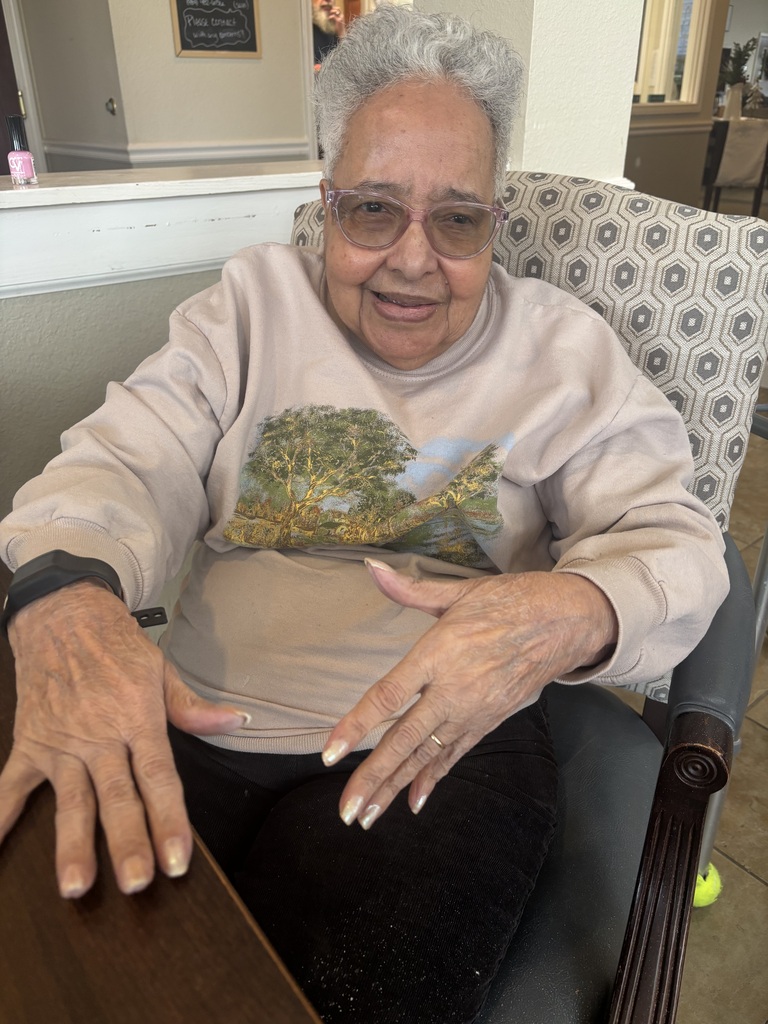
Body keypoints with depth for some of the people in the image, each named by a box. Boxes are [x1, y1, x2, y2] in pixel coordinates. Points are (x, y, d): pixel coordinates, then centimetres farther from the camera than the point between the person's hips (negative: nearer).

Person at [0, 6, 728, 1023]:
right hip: (191, 722, 2)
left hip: (440, 743, 0)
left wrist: (571, 614, -25)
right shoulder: (254, 301, 8)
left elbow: (670, 540, 0)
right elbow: (127, 464, -2)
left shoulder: (562, 346, 5)